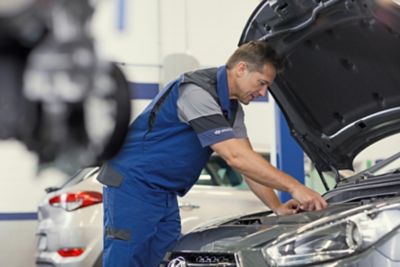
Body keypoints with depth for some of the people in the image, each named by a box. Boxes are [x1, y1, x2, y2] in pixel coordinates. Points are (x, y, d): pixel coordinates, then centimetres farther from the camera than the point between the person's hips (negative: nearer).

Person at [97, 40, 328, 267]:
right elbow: (235, 157, -29)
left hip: (165, 195, 10)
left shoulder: (232, 107, 9)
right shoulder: (197, 92, -23)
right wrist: (294, 187, -28)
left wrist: (277, 207, -1)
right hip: (134, 184, -10)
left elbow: (247, 157, 10)